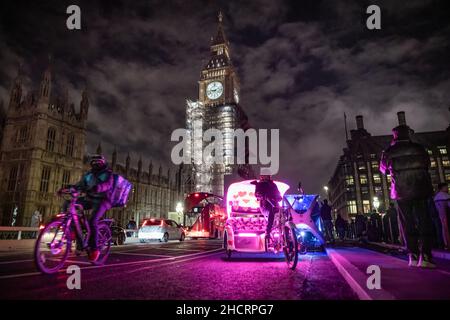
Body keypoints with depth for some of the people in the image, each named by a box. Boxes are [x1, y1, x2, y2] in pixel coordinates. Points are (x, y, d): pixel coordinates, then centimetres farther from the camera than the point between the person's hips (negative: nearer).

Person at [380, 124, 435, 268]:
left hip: (401, 193, -1)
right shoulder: (419, 148, 4)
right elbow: (427, 165, 19)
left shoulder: (389, 152, -3)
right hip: (420, 191, 1)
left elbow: (383, 169, 13)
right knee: (424, 223, 3)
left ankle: (413, 256, 6)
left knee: (407, 225, 6)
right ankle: (425, 256, -4)